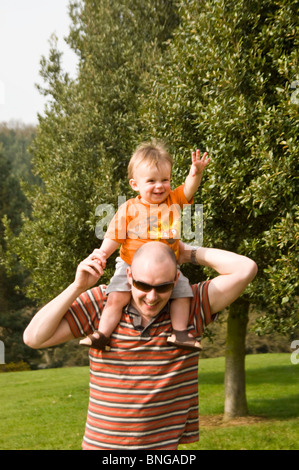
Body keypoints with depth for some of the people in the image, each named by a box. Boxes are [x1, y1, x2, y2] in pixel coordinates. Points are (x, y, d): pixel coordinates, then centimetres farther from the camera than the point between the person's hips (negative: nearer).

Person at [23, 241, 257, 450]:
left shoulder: (191, 307, -5)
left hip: (165, 444, 0)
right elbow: (34, 337, -9)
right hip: (101, 443, 1)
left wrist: (191, 254, -6)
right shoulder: (100, 303, -6)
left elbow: (245, 269, -13)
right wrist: (78, 287, -16)